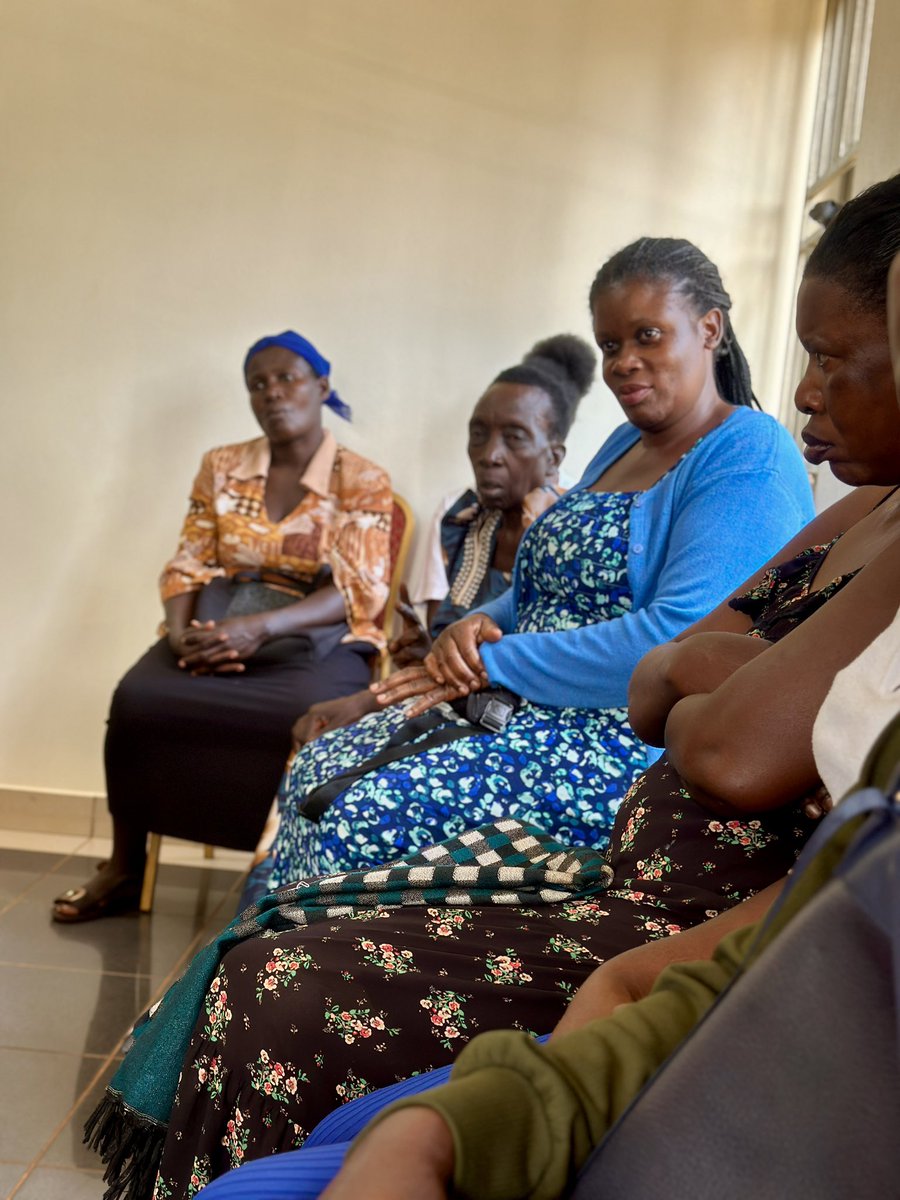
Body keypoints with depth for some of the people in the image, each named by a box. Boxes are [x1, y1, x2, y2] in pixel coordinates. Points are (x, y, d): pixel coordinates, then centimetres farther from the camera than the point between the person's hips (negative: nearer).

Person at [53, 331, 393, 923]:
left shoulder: (363, 480, 1)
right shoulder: (221, 467, 13)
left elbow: (357, 592, -9)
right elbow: (188, 567, 10)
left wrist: (259, 627, -24)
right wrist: (182, 634, -13)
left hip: (318, 639, -3)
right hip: (217, 626, 3)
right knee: (137, 698, -26)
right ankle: (125, 867, -5)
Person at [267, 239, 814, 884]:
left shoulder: (749, 460, -12)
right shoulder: (624, 444, 18)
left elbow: (681, 643, -25)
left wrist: (494, 663, -17)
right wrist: (482, 624, -1)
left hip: (639, 740, -9)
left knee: (359, 817, -22)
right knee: (315, 773, -4)